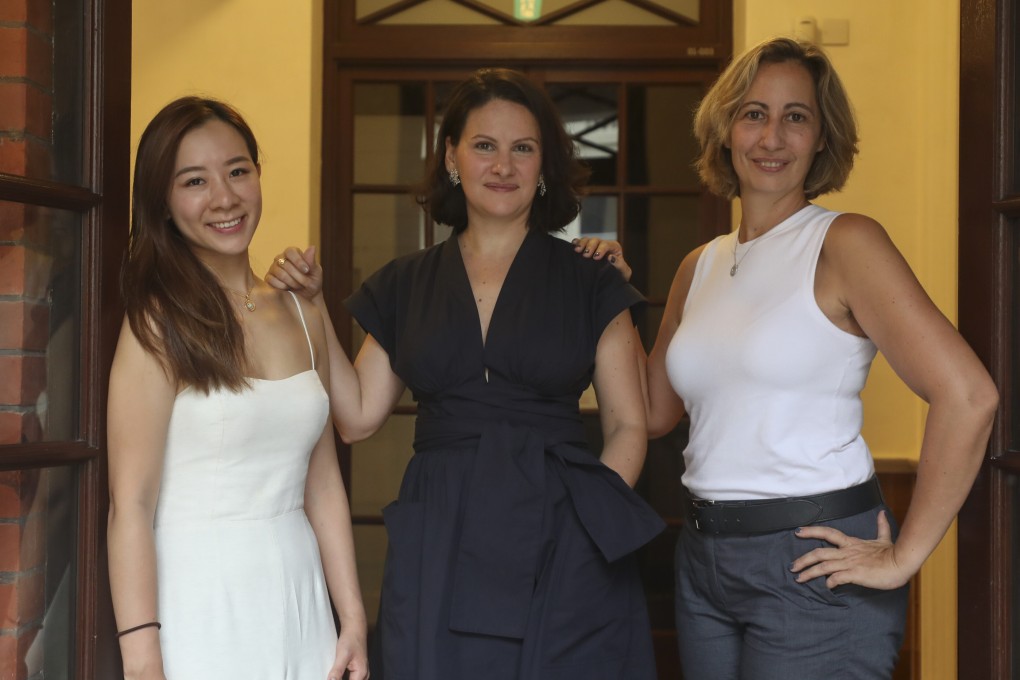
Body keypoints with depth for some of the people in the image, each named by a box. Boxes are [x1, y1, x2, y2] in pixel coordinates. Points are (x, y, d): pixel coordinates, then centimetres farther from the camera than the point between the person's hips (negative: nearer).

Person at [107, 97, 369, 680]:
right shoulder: (160, 322, -9)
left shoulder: (303, 318, 7)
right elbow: (131, 502, -14)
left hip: (299, 597, 5)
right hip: (198, 604, -5)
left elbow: (323, 484, 10)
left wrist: (353, 619, 7)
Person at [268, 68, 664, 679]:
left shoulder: (590, 284, 3)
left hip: (563, 556, -1)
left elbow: (628, 425, 3)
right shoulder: (406, 285, 10)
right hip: (438, 552, 2)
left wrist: (592, 519, -12)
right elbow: (358, 416, 8)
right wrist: (311, 306, 4)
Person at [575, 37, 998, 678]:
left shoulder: (844, 242, -10)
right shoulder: (701, 266, 10)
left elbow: (968, 394, -19)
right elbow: (656, 411, 18)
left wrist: (904, 558, -15)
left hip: (813, 562, -6)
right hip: (705, 555, 6)